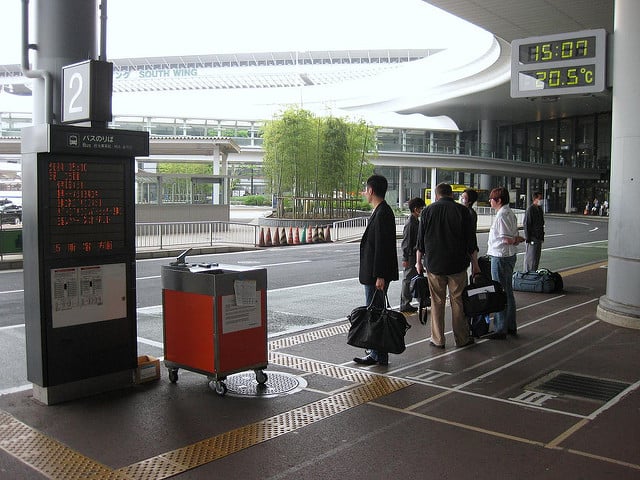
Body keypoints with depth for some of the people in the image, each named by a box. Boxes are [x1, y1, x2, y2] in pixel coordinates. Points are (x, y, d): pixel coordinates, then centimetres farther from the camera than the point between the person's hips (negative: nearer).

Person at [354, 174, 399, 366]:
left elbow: (382, 247, -23)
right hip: (373, 273, 11)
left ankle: (378, 355, 4)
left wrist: (379, 276, -24)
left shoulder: (382, 214, -18)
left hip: (377, 274, -11)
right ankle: (377, 351, 28)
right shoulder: (381, 211, 14)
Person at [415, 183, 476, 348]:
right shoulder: (463, 211, -1)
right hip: (458, 265, 0)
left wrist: (419, 262, 14)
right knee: (457, 301, 7)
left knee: (437, 302, 7)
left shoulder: (428, 211, 0)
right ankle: (462, 338, 14)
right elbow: (471, 241, 0)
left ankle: (438, 340, 12)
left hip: (434, 264, 0)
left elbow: (420, 241, 4)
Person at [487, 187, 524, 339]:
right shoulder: (510, 213, 12)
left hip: (500, 257, -10)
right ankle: (511, 327, 26)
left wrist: (516, 240, -5)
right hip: (509, 256, 10)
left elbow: (508, 239, -23)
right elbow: (514, 238, 14)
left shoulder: (502, 215, -19)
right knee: (508, 292, 17)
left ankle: (500, 330, 4)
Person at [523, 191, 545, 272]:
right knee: (530, 258, -4)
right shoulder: (530, 209, -14)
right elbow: (526, 225, -16)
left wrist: (542, 237, 16)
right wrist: (528, 238, -19)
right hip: (532, 238, -9)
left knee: (537, 258, 14)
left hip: (539, 238, 9)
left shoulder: (540, 209, 13)